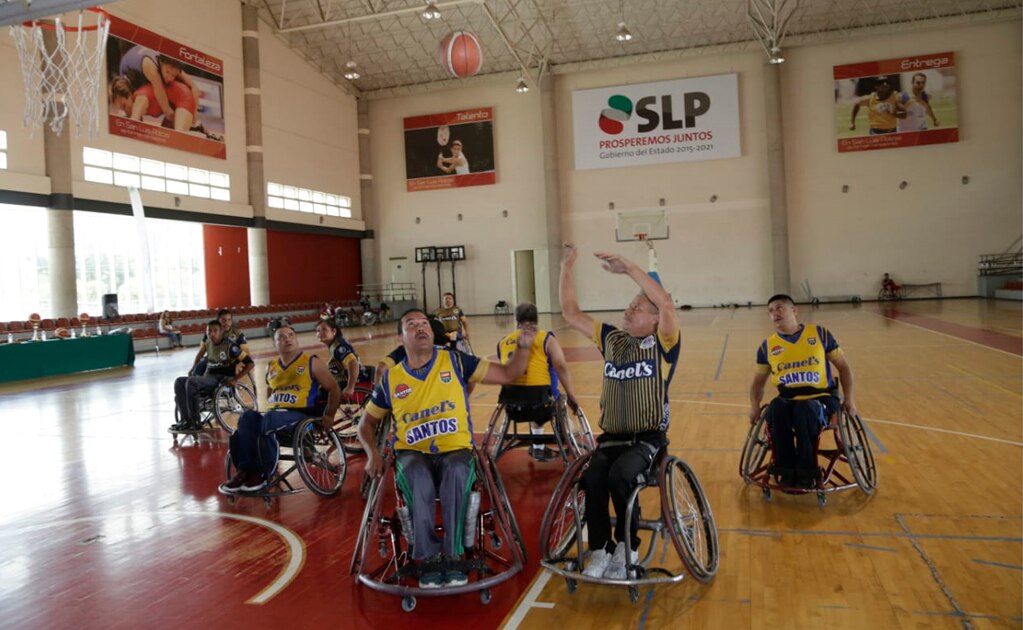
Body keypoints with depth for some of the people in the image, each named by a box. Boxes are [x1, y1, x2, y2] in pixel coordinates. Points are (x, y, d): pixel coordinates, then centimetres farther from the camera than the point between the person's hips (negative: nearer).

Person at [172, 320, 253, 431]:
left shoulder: (230, 346, -14)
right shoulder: (208, 341, 7)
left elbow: (250, 363, -16)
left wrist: (235, 379, -20)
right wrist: (193, 369, 23)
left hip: (222, 380, -8)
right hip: (207, 377, 8)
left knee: (191, 382, -28)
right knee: (179, 382, -11)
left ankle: (194, 421, -21)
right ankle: (185, 420, -16)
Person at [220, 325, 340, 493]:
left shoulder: (312, 362, 6)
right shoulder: (271, 367, 21)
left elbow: (334, 389, 7)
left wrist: (329, 416, -2)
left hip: (302, 415, -5)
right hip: (273, 415, 5)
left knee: (268, 419, -35)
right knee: (248, 417, -28)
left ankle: (261, 473, -26)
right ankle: (245, 471, -31)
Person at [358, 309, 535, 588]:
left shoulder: (455, 361, 3)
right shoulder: (391, 378, 7)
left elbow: (507, 375, 2)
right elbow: (367, 422, 19)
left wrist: (523, 348, -16)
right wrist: (373, 454, 1)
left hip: (455, 449, -1)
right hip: (413, 454, 1)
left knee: (456, 472, -36)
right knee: (418, 477, -35)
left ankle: (452, 557, -24)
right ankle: (429, 559, -23)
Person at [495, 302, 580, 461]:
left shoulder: (503, 341, 19)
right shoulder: (546, 339, 10)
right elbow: (561, 367, 0)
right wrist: (571, 397, 3)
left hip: (510, 400, 4)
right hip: (539, 398, -4)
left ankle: (538, 448, 41)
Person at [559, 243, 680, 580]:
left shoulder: (663, 343, -4)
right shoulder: (611, 338, 9)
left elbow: (667, 303, -24)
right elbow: (571, 313, 9)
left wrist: (629, 268, -25)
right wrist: (566, 268, 3)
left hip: (649, 438, -3)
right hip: (611, 436, 4)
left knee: (619, 475, -31)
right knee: (593, 477, -26)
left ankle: (628, 547, -7)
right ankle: (600, 549, -7)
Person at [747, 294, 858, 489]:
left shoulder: (820, 334, 5)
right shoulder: (768, 346, 9)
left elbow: (843, 366, 12)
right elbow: (759, 380, 18)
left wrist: (849, 398, 0)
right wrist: (754, 406, 0)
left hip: (822, 398, -2)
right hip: (788, 398, 2)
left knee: (804, 410, -37)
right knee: (776, 409, -34)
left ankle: (807, 473, -20)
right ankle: (786, 471, -18)